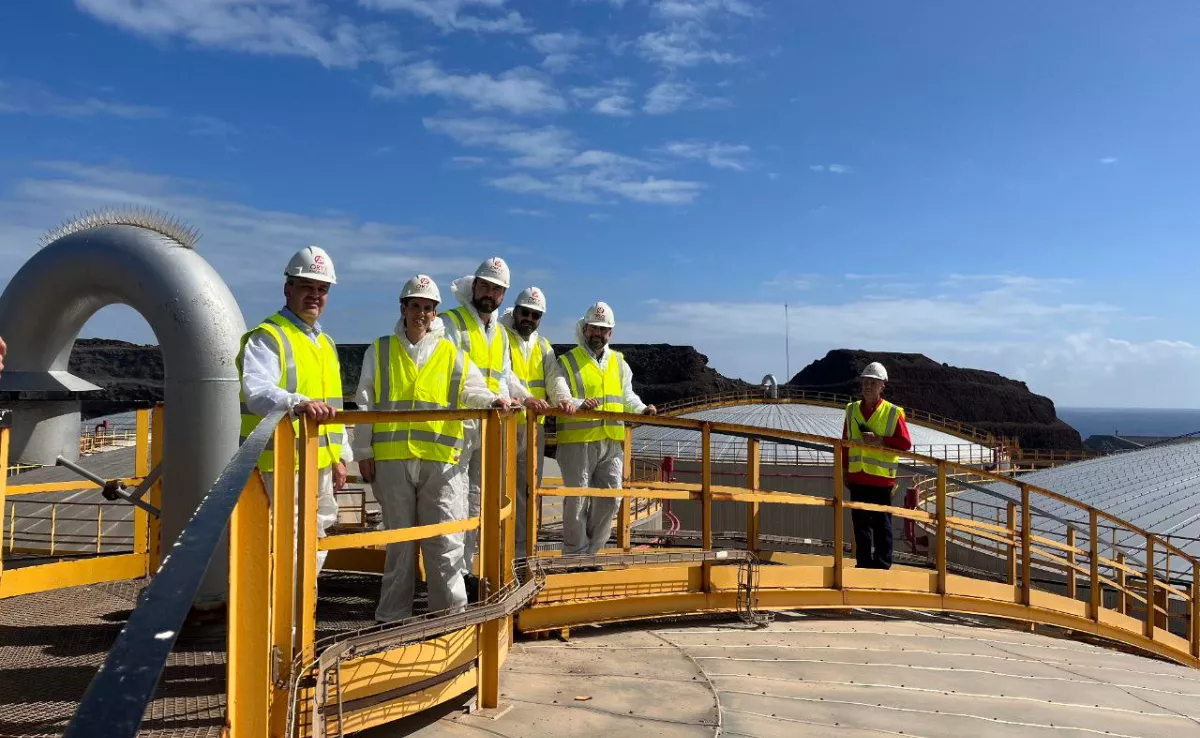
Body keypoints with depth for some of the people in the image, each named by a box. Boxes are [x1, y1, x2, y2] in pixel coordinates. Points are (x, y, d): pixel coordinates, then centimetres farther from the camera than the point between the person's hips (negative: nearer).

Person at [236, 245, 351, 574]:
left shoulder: (326, 343, 19)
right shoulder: (267, 337, -9)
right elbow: (256, 392, -27)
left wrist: (340, 456, 21)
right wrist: (298, 403, -45)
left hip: (321, 464, 9)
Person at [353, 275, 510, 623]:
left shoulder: (453, 356, 10)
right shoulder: (380, 352, 11)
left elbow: (474, 391, 5)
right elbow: (364, 405, 11)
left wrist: (493, 401, -19)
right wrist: (363, 452, 6)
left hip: (440, 460, -1)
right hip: (391, 459, 1)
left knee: (444, 542, -1)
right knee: (398, 542, 10)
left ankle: (452, 613, 8)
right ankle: (392, 616, 21)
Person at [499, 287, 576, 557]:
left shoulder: (543, 345, 17)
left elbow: (555, 375, 4)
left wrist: (563, 398, -18)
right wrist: (525, 397, -35)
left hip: (534, 425, 7)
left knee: (529, 488, 12)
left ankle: (521, 548, 21)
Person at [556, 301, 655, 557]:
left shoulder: (619, 363, 18)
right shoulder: (567, 361, 2)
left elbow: (627, 397, 22)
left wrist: (641, 409, 2)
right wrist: (579, 405, -25)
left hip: (613, 442, 5)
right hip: (578, 442, -5)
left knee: (610, 498, 4)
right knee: (577, 501, -1)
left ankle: (590, 551, 19)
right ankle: (575, 554, 11)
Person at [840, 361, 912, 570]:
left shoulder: (893, 412, -2)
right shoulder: (852, 410, 9)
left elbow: (905, 443, -5)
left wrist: (880, 440, -17)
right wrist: (845, 471, 12)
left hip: (882, 478, -4)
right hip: (857, 478, 4)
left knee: (882, 525, 2)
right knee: (860, 524, 9)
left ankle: (882, 565, 10)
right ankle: (864, 564, 18)